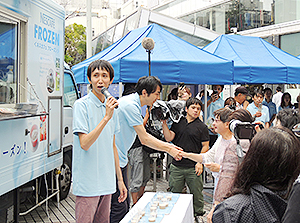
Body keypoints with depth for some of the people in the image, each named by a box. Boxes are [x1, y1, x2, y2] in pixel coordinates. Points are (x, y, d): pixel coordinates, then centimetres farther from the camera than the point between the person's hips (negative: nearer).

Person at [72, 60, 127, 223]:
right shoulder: (81, 105, -9)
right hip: (87, 183, -6)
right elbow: (84, 143, -20)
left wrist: (120, 179, 15)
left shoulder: (111, 106, 11)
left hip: (107, 183, 7)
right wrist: (106, 118, -24)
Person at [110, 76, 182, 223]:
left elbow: (143, 136, 19)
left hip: (120, 159, 11)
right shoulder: (130, 105, -19)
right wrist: (169, 150, -8)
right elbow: (144, 140, -17)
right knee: (119, 208, -7)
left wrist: (168, 145, 13)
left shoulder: (134, 104, 13)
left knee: (125, 204, 15)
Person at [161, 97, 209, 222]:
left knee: (197, 193, 6)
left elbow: (205, 146, 1)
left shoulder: (202, 127, 2)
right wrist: (164, 123, -5)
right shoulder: (178, 123, 9)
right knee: (174, 193, 9)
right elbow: (169, 138, 2)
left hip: (193, 167, -2)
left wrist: (200, 162, -8)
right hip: (176, 166, 2)